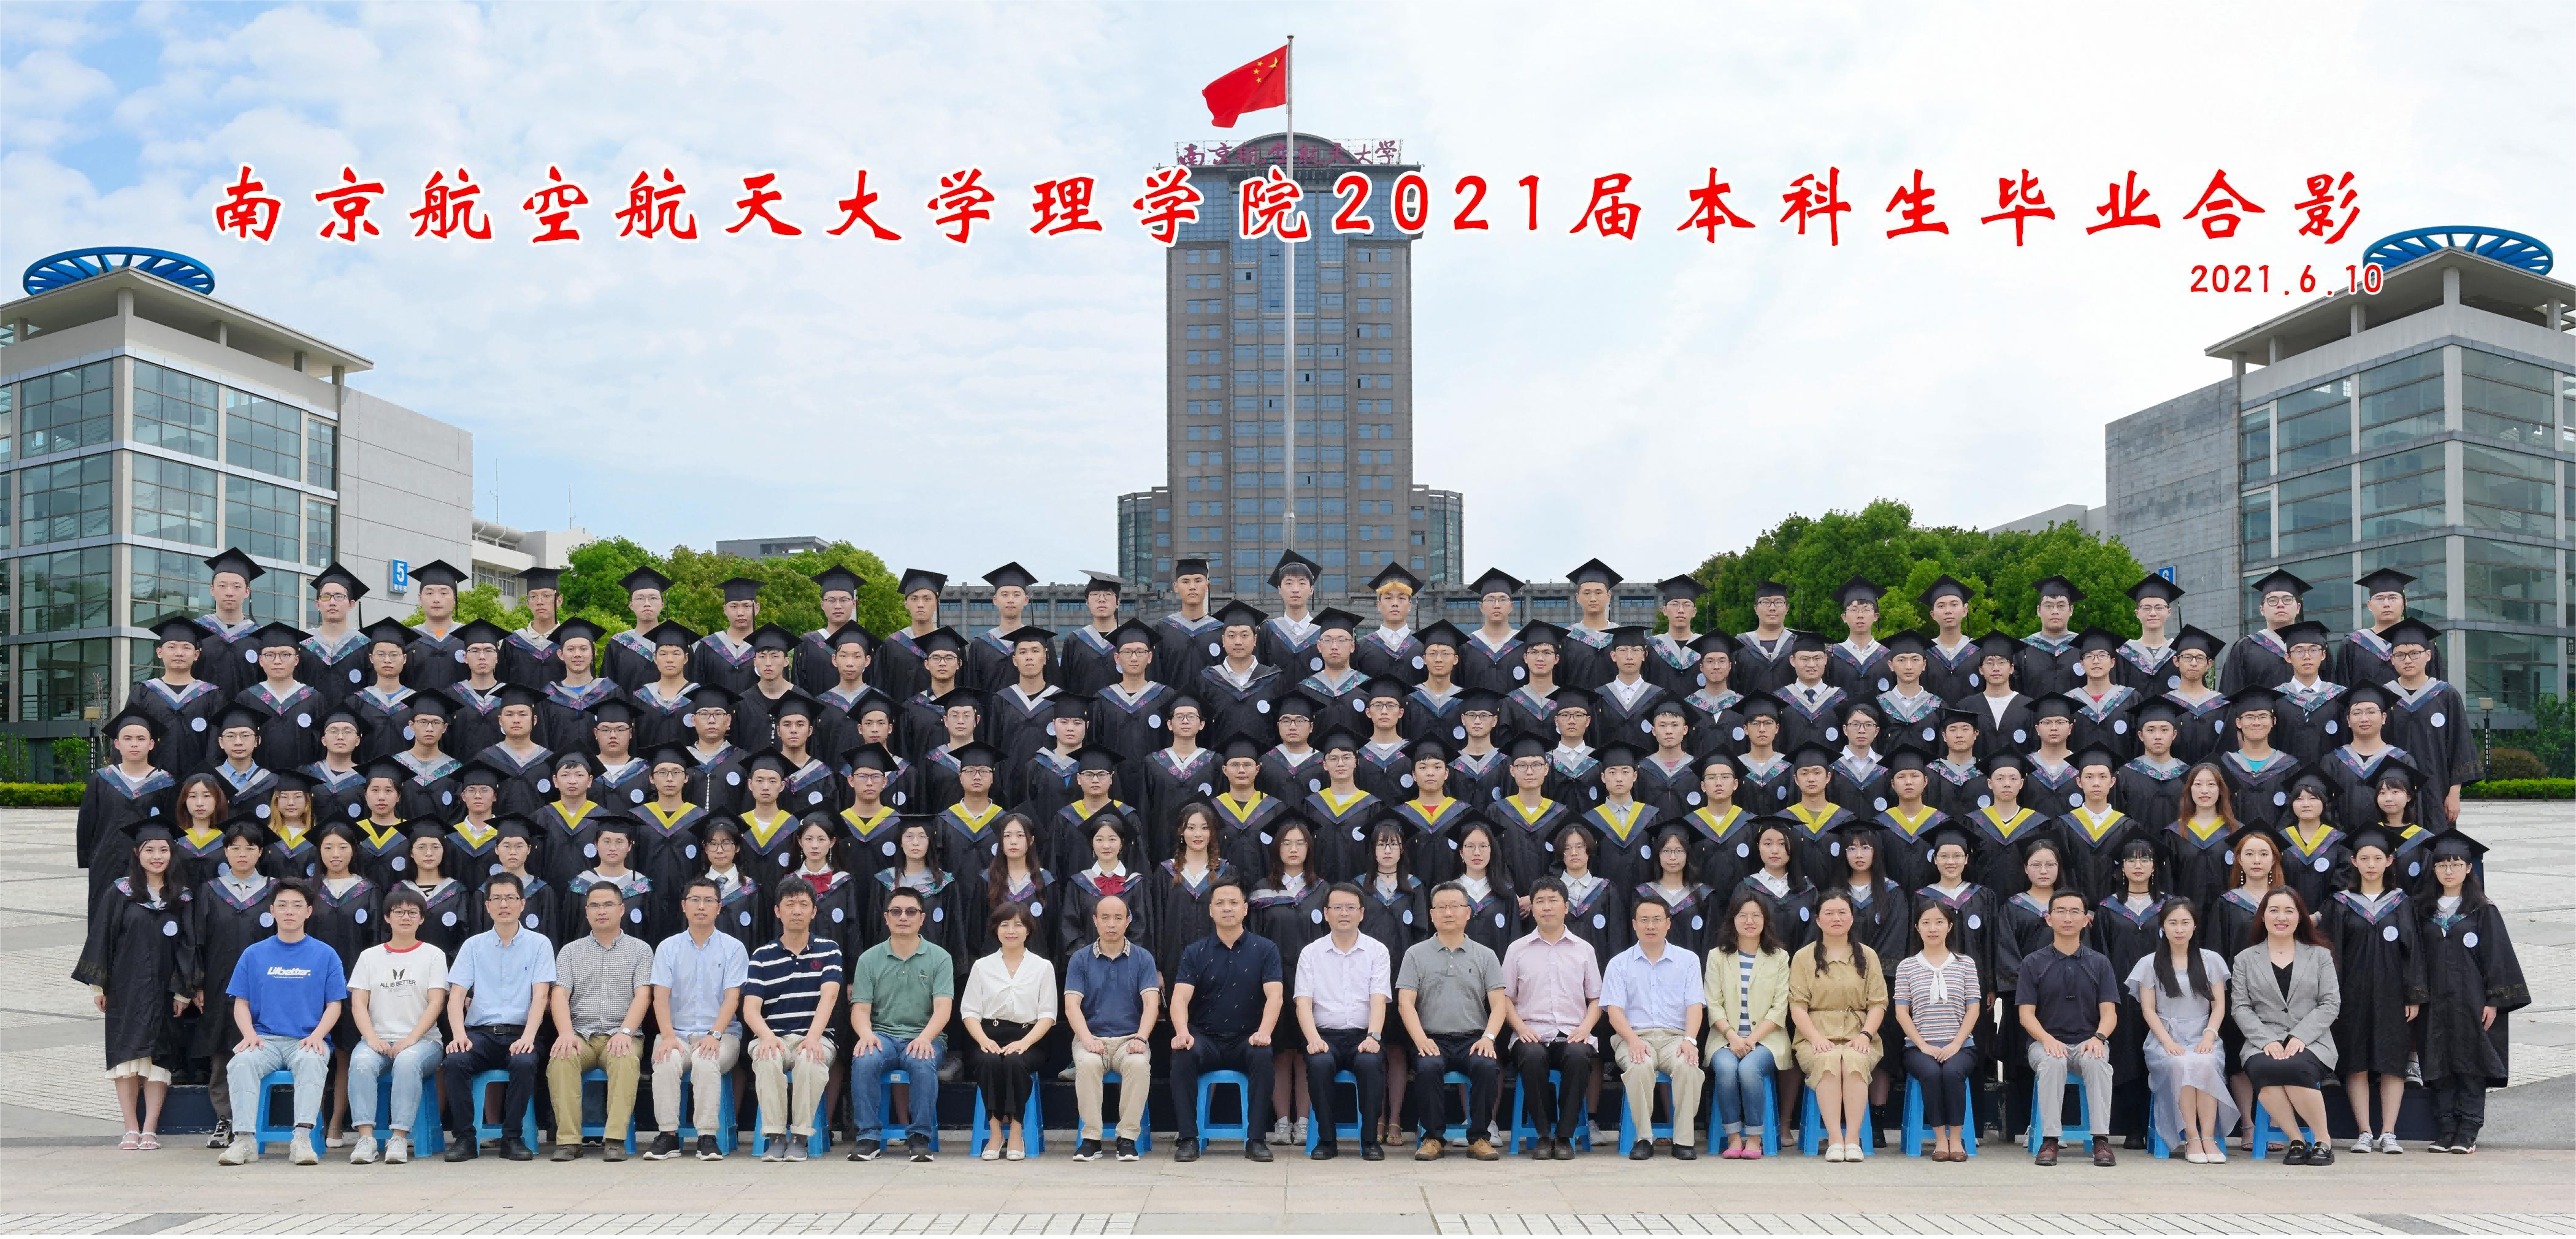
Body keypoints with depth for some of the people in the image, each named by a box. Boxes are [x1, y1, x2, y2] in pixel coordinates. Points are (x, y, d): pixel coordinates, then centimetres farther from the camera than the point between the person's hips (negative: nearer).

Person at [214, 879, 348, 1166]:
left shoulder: (325, 954, 10)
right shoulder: (255, 954, 14)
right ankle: (244, 1140, -33)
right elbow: (241, 1003, 11)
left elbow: (334, 1005, 7)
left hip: (308, 1041, -2)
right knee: (241, 1063, -31)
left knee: (311, 1062, -36)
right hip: (265, 1039, 2)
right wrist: (249, 1034, -9)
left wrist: (317, 1035, -12)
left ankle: (302, 1138, -42)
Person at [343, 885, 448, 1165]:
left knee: (407, 1062, -36)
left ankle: (399, 1138, -37)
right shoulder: (369, 956, 17)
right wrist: (372, 1038, -12)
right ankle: (365, 1137, -35)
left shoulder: (433, 955, 11)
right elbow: (358, 1003, 7)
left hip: (422, 1040, -2)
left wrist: (410, 1040, -14)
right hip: (378, 1039, 2)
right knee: (361, 1061, -32)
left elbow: (436, 1003, 0)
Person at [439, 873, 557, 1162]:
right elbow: (456, 995, 3)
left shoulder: (539, 944, 7)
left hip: (519, 1034, -2)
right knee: (454, 1061, -30)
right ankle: (464, 1138, -18)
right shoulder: (473, 946, 12)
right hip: (480, 1033, 2)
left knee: (524, 1063, -34)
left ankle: (511, 1138, -19)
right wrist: (459, 1034, -15)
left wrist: (528, 1037, -19)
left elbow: (540, 997, -3)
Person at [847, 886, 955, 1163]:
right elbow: (860, 1008, 3)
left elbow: (942, 1008, -6)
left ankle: (920, 1138, -21)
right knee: (864, 1061, -32)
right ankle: (868, 1136, -21)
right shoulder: (869, 959, 9)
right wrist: (866, 1034, -21)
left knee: (923, 1063, -35)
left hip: (922, 1038, -1)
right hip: (882, 1035, 1)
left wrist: (925, 1037, -26)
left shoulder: (939, 957, 4)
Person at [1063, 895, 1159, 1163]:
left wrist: (1141, 1038, -21)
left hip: (1130, 1038, 0)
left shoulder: (1143, 958, 7)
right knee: (1088, 1063, -34)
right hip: (1091, 1037, 0)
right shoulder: (1080, 959, 7)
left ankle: (1128, 1138, -22)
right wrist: (1087, 1039, -21)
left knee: (1139, 1064, -34)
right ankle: (1091, 1138, -22)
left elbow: (1151, 1003, -3)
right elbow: (1072, 1005, -3)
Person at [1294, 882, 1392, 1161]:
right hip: (1326, 1035, 0)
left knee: (1370, 1062, -33)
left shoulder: (1377, 951, 8)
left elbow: (1378, 1000, -3)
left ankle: (1370, 1140, -18)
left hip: (1364, 1035, 0)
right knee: (1319, 1063, -32)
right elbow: (1304, 1002, -1)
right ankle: (1326, 1140, -18)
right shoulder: (1311, 953, 9)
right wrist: (1313, 1039, -18)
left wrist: (1373, 1037, -20)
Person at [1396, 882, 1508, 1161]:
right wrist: (1421, 1039, -14)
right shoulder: (1416, 954, 11)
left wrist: (1488, 1037, -13)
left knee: (1487, 1066, -31)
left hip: (1473, 1039, 1)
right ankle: (1434, 1137, -15)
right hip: (1433, 1039, -1)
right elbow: (1405, 1003, 2)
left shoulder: (1485, 956, 14)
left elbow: (1499, 1004, 6)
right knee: (1428, 1068, -33)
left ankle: (1480, 1138, -15)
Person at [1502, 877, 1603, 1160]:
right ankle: (1543, 1134, -21)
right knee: (1533, 1057, -36)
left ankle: (1565, 1136, -23)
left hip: (1572, 1034, 1)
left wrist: (1585, 1027, -4)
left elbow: (1596, 999, 16)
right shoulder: (1517, 950, 13)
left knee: (1579, 1057, -35)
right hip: (1532, 1034, 0)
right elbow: (1505, 998, 11)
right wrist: (1521, 1027, -7)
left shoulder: (1583, 949, 16)